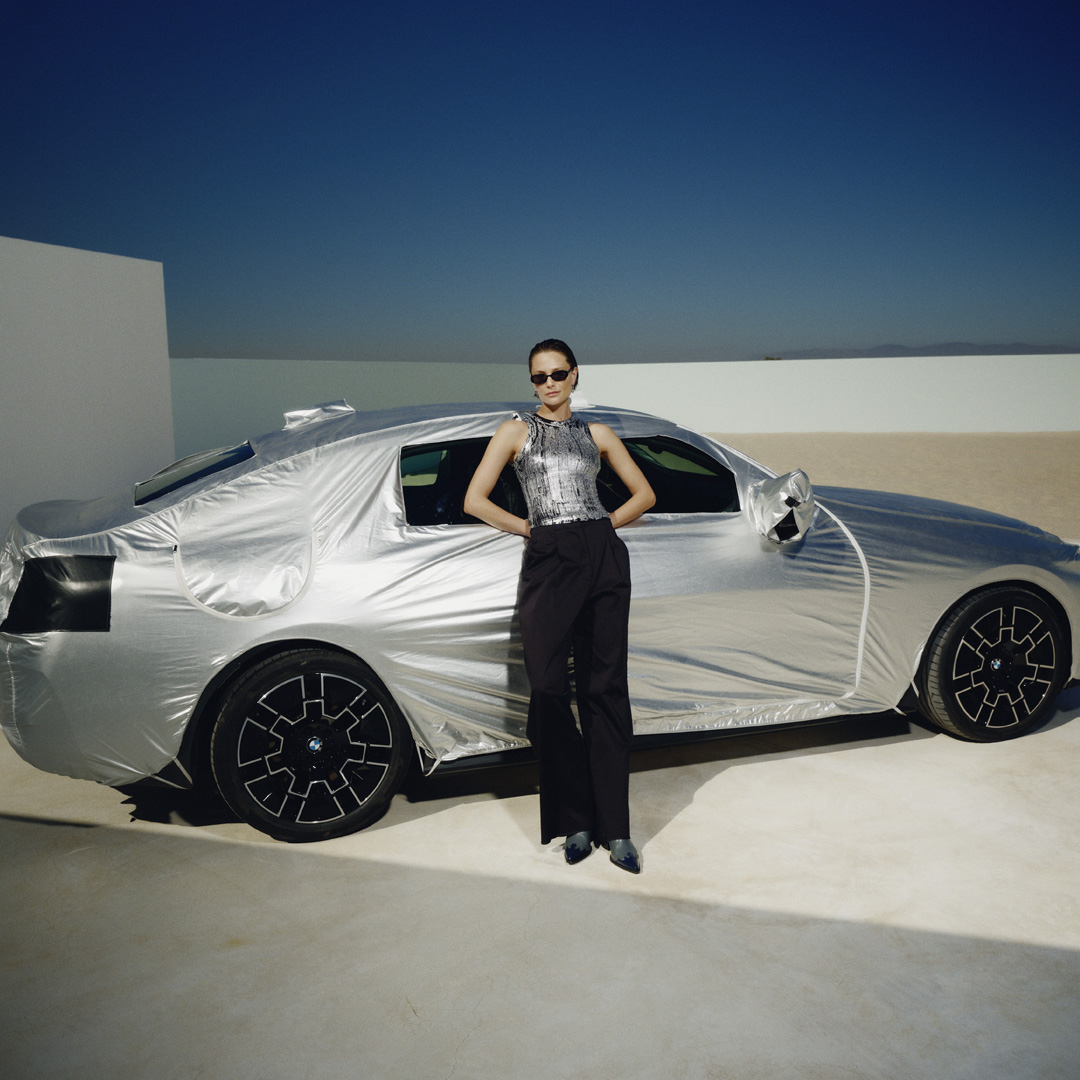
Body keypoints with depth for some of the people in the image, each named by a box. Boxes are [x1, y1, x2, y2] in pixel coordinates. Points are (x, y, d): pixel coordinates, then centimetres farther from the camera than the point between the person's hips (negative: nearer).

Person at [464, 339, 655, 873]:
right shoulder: (516, 430, 10)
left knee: (605, 689, 1)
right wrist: (532, 529, 3)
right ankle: (575, 820, 11)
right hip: (547, 562, -1)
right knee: (548, 689, -5)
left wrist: (603, 524, 7)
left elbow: (643, 493, 20)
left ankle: (615, 829, 6)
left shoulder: (597, 433, 15)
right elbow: (475, 500, 5)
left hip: (604, 558, 1)